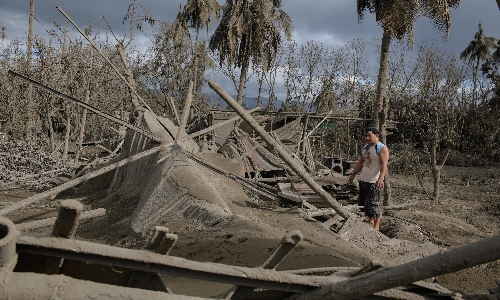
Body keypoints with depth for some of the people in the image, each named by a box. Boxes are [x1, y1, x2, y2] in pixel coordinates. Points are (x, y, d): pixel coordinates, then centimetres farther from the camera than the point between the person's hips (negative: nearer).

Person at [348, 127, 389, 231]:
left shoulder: (382, 148, -11)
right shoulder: (365, 148, 14)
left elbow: (384, 165, -22)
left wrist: (381, 178, -35)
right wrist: (353, 174, 22)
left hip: (374, 181, -8)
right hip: (363, 180, 8)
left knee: (374, 203, -6)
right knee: (364, 202, 14)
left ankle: (377, 226, 4)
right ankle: (370, 222, 27)